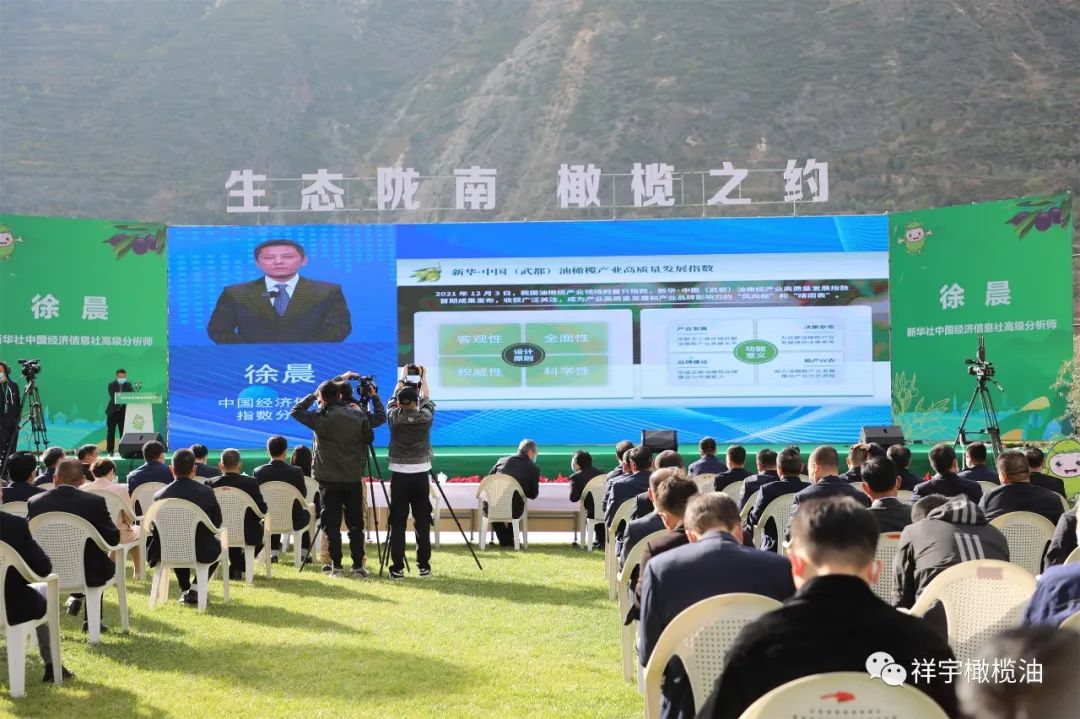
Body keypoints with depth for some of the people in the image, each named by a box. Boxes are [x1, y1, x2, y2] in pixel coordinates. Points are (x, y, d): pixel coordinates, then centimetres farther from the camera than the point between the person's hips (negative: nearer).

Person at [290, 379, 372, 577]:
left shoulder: (320, 418, -8)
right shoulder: (358, 416, -2)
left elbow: (295, 412, 7)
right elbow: (369, 438, 10)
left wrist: (311, 397, 14)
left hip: (329, 480, -2)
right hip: (354, 478, 2)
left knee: (332, 525, 3)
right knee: (356, 524, 7)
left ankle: (336, 567, 2)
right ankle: (358, 566, 6)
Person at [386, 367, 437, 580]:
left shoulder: (394, 417, -5)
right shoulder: (425, 417, -5)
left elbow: (394, 399, 16)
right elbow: (427, 401, 17)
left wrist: (402, 379, 33)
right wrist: (423, 380, 34)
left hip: (399, 476, 0)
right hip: (421, 475, 0)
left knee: (397, 524, 1)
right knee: (422, 523, 4)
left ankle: (397, 568, -1)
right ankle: (424, 567, 5)